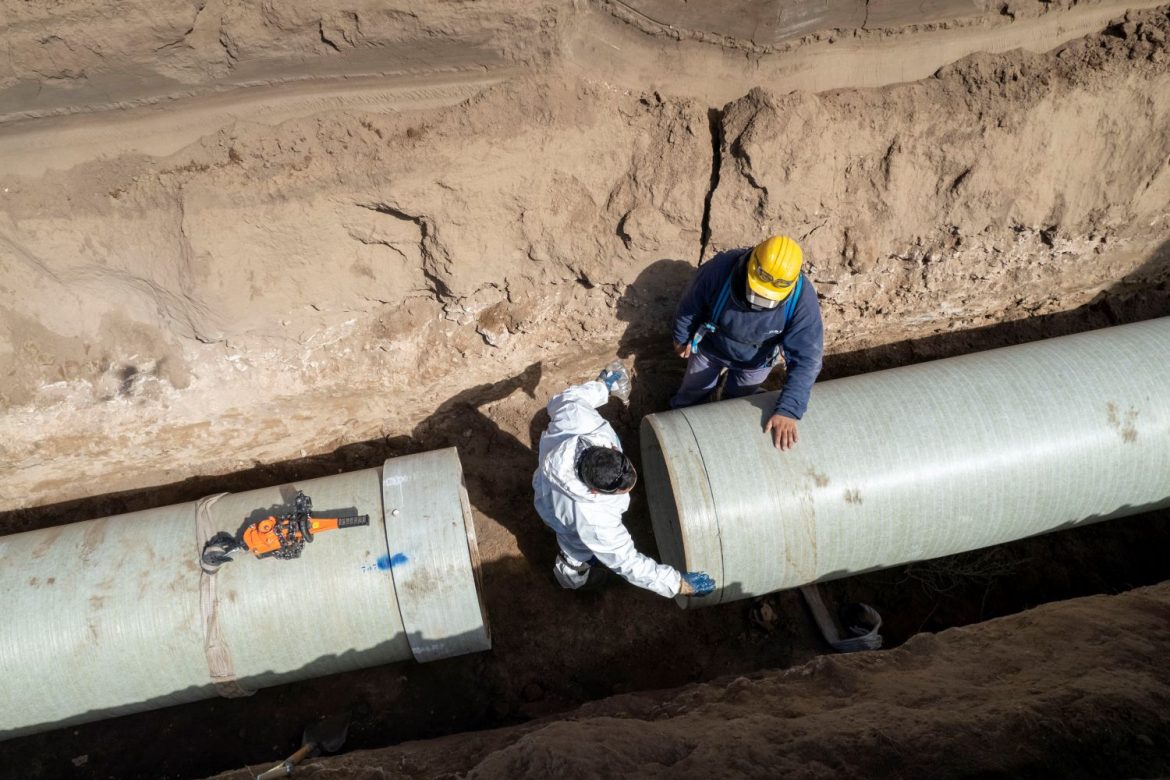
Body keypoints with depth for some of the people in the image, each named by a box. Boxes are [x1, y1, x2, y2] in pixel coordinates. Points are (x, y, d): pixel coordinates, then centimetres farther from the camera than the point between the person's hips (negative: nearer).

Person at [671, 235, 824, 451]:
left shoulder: (802, 298, -38)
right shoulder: (720, 269, -39)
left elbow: (806, 359, -35)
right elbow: (690, 306, -19)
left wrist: (788, 410, -43)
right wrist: (682, 337, -1)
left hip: (755, 362, 0)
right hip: (710, 348, 0)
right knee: (691, 394, 26)